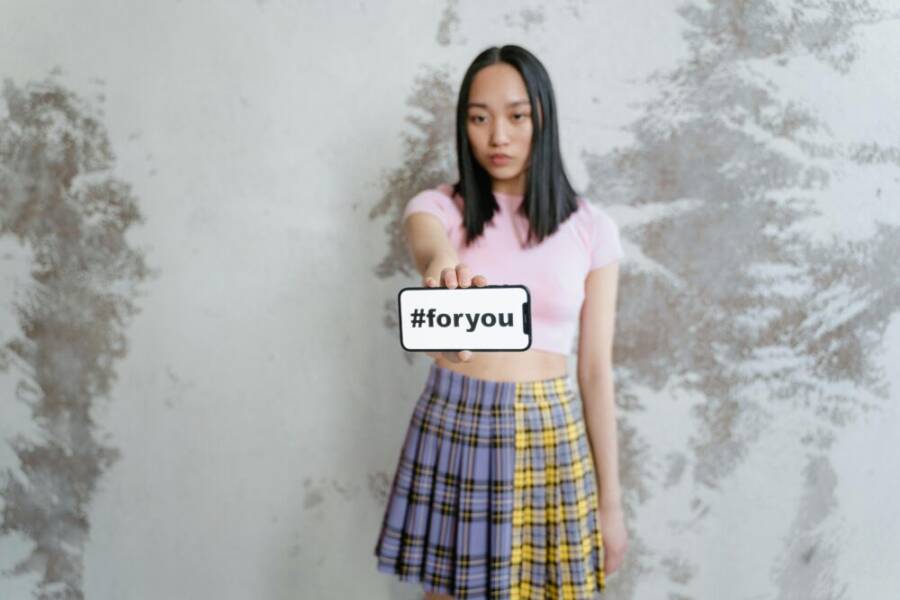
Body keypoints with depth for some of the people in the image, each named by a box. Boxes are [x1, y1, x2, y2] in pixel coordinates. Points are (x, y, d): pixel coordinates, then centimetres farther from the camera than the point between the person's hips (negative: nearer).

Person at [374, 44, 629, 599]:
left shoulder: (590, 227, 0)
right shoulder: (438, 207, -2)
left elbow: (597, 370, 1)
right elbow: (430, 249, -28)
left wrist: (611, 499, 1)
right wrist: (446, 268, -54)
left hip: (551, 435, 1)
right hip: (453, 429, 0)